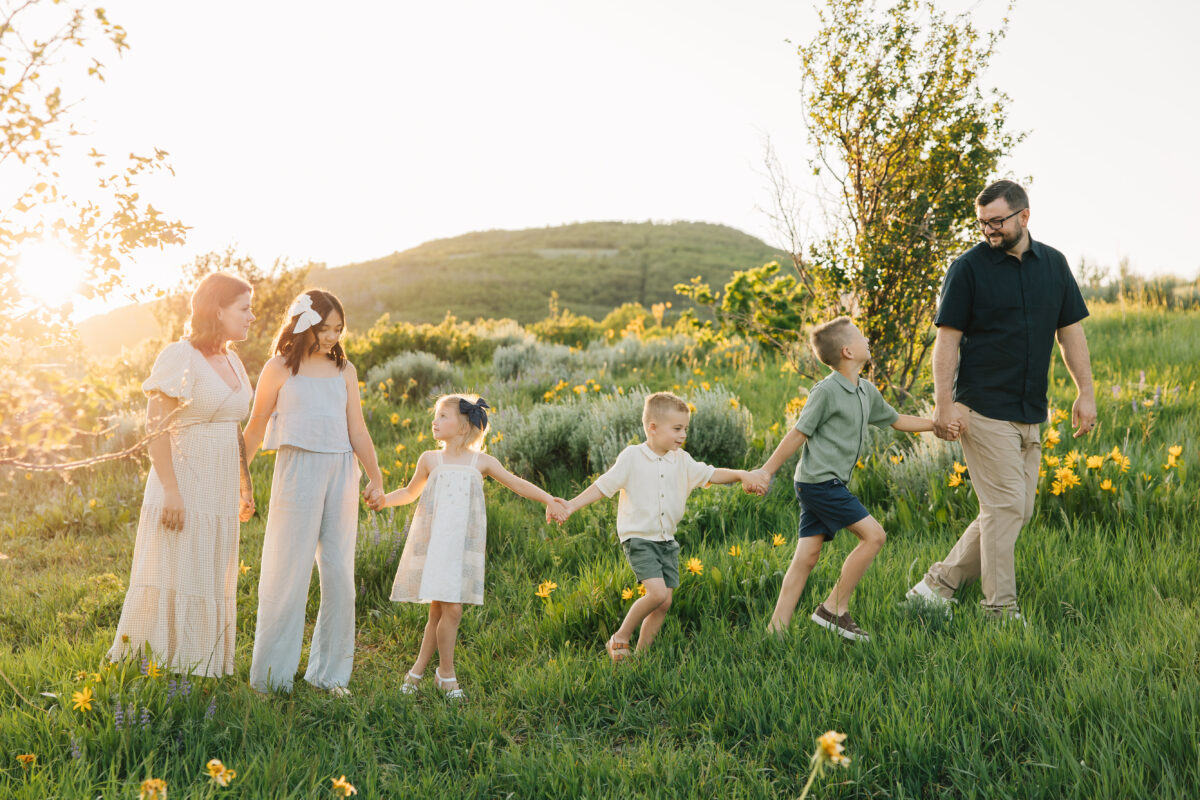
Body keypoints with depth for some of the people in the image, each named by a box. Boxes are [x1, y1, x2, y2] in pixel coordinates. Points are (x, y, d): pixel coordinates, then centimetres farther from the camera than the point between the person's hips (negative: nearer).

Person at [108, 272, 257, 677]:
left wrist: (245, 487, 19)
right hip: (183, 483, -8)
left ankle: (197, 670, 20)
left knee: (209, 582, 11)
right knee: (171, 580, -3)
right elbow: (156, 427, -15)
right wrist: (171, 491, -20)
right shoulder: (178, 356, -12)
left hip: (219, 490, 8)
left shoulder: (231, 361, 11)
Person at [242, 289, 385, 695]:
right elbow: (256, 429, 6)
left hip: (341, 473, 4)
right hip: (297, 468, -3)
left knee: (339, 574, 5)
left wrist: (375, 477, 3)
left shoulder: (345, 370, 12)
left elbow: (357, 431, 12)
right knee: (288, 573, -2)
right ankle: (271, 678, 8)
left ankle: (330, 673, 17)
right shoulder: (280, 368, 2)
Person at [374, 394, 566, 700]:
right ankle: (446, 673, 9)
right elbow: (410, 492, 19)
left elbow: (518, 484, 10)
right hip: (432, 546, -1)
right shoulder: (430, 459, 6)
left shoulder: (481, 462, 6)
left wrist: (549, 499, 0)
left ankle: (419, 669, 16)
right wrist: (384, 499, 3)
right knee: (450, 609, -8)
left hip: (463, 548, 1)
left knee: (439, 610, 0)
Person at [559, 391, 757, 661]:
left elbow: (709, 474, 12)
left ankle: (641, 653, 16)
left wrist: (740, 474, -3)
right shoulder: (632, 457, -8)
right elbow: (604, 485, -8)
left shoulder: (682, 460, 7)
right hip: (638, 538, -6)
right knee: (657, 592, -21)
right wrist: (570, 506, -15)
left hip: (667, 540, 6)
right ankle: (620, 638, -1)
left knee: (664, 603, 1)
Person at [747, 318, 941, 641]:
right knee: (873, 535, -8)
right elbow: (798, 434, -11)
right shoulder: (826, 390, -13)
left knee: (806, 556, 5)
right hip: (819, 481, -9)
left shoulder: (867, 391, 14)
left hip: (828, 485, 9)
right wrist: (767, 470, -10)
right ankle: (834, 609, -1)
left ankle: (777, 627, 5)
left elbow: (895, 420, 29)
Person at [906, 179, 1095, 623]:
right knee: (1005, 507, -7)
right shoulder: (969, 267, -5)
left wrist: (1085, 392, 8)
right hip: (984, 410, -6)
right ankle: (1002, 611, 3)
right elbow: (947, 339, -7)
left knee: (1016, 511, 8)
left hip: (1031, 412, 6)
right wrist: (944, 403, -15)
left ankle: (940, 582, 19)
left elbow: (1070, 331, 15)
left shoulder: (1053, 264, 10)